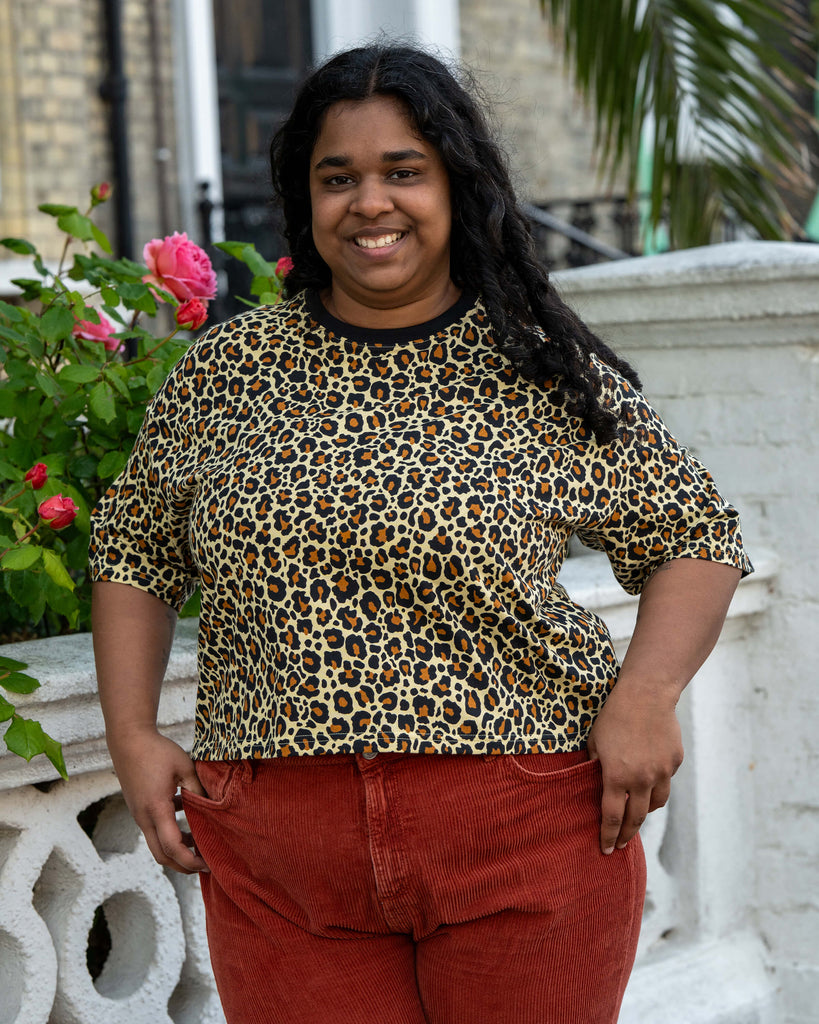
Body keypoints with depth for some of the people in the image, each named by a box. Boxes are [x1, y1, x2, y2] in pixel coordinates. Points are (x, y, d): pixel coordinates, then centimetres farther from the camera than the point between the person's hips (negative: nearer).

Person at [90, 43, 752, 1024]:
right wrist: (133, 735, 5)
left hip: (525, 838, -1)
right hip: (276, 860, 2)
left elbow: (697, 540, 6)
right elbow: (132, 549, 15)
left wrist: (644, 696, -9)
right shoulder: (223, 372, 4)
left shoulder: (549, 377, -1)